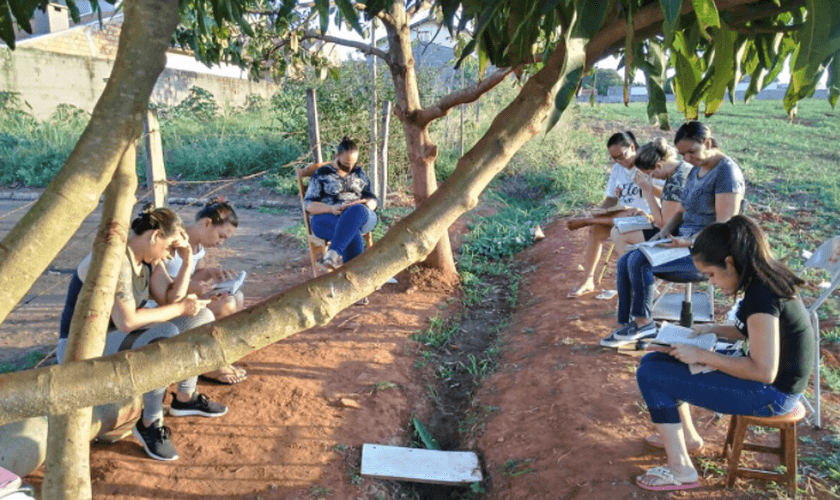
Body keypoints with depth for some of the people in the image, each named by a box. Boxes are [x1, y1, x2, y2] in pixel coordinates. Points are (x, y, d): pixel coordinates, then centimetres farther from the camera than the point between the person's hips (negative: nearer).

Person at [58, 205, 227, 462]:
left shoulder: (144, 262, 4)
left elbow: (169, 302, 4)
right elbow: (127, 321, -31)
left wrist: (187, 261, -4)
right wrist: (181, 308, -21)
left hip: (118, 338, 9)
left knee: (201, 317, 3)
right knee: (166, 336, -36)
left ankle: (185, 398, 13)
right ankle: (150, 423, -15)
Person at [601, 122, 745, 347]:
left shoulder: (727, 172, -14)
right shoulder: (696, 170, 15)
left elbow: (724, 227, -20)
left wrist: (688, 242, -28)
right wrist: (664, 233, 2)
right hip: (684, 242, 9)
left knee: (639, 262, -26)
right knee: (625, 261, -7)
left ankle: (643, 323, -7)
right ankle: (624, 325, -5)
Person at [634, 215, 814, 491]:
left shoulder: (761, 295, -27)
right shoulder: (767, 279, 2)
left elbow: (764, 371, -28)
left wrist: (702, 356, -20)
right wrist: (713, 329, 7)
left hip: (771, 392, -9)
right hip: (773, 377, 9)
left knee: (649, 375, -13)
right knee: (653, 361, 12)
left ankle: (680, 470, -4)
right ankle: (687, 436, 26)